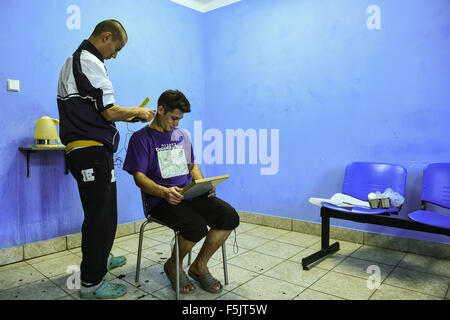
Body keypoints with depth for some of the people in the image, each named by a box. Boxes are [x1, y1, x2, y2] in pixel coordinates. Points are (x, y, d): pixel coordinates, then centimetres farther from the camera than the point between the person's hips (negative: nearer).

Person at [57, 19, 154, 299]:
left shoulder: (75, 60, 21)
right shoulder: (90, 62, -13)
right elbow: (110, 112, -18)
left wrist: (127, 116, 17)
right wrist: (136, 111, -1)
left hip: (83, 149, 11)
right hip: (92, 151, -11)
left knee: (99, 212, 22)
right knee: (102, 216, -3)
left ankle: (100, 258, 40)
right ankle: (91, 283, 10)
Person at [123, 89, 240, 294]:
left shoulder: (182, 135, 20)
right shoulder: (141, 138, 1)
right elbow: (139, 177, -7)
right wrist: (164, 192, -26)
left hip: (191, 194, 6)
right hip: (161, 200, -6)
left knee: (230, 217, -17)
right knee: (196, 227, -32)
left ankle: (199, 266, 4)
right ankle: (173, 266, 3)